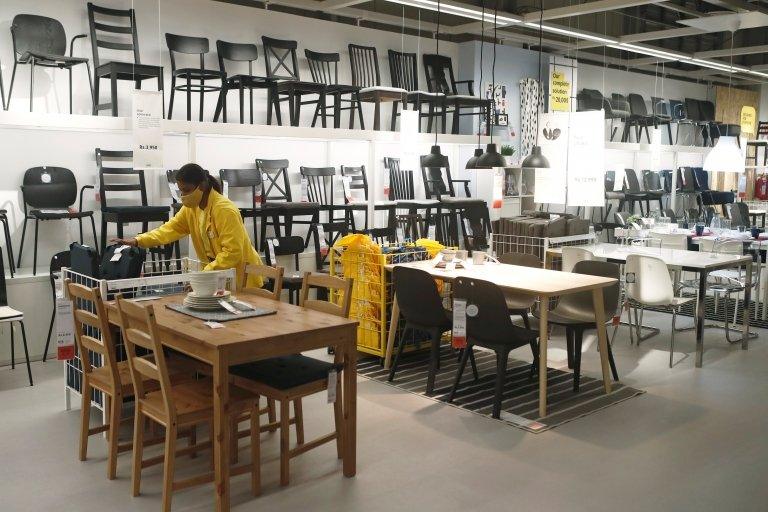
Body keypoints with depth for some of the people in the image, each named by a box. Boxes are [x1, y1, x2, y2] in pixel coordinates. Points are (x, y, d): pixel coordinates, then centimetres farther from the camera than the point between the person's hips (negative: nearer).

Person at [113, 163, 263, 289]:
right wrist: (138, 241, -13)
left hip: (242, 277, -7)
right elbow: (171, 228, -2)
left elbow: (232, 253, -27)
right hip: (216, 275, 7)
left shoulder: (225, 210, -24)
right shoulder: (191, 207, 1)